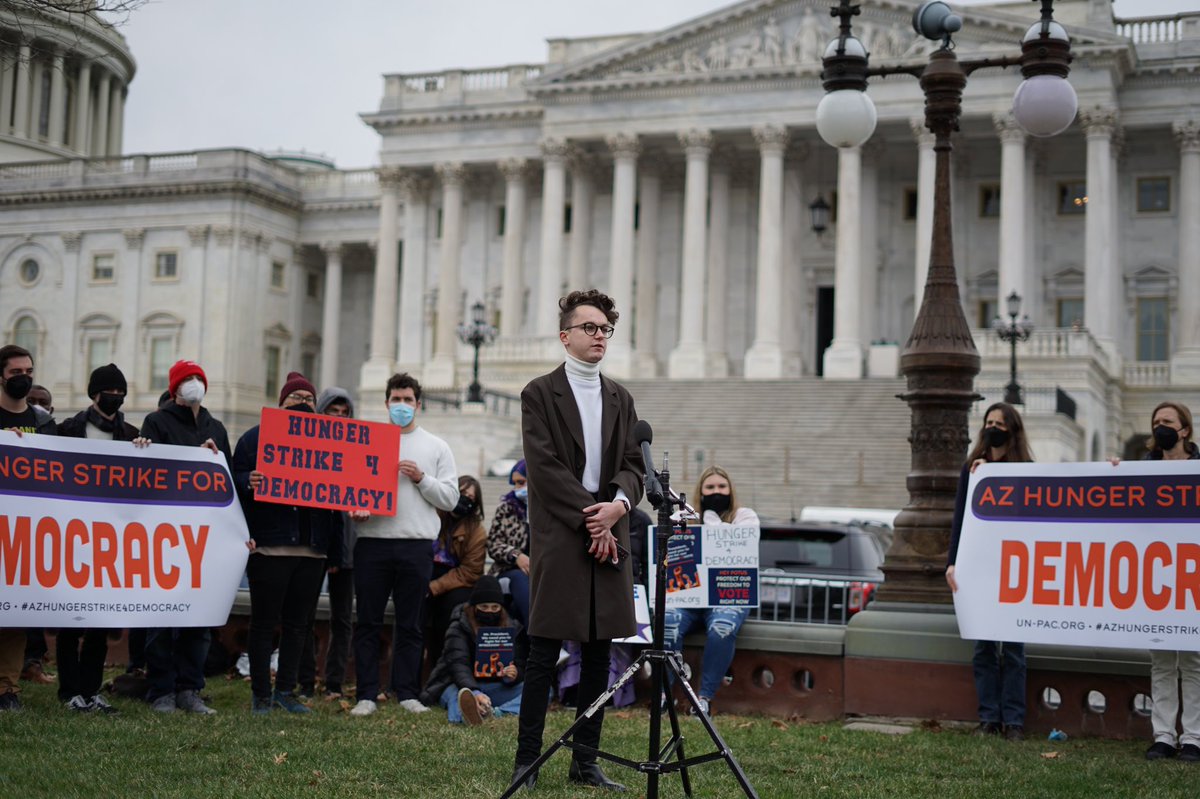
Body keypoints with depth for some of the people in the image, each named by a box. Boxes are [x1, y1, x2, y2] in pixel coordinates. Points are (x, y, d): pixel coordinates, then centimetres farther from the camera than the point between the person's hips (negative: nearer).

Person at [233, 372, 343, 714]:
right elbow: (235, 481, 0)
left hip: (312, 548, 4)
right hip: (268, 545, -4)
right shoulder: (256, 438, 5)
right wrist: (250, 482, -24)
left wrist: (334, 550, 8)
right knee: (264, 621, 0)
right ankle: (260, 694, 7)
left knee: (299, 622, 8)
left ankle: (286, 690, 17)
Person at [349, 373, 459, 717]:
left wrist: (421, 478, -8)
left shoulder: (437, 447, 11)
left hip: (417, 545, 0)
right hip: (372, 541, 0)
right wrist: (354, 508, -12)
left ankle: (407, 693, 13)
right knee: (368, 622, 2)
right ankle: (366, 695, 7)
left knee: (409, 624, 6)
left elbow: (450, 498, 6)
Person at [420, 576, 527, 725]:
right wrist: (475, 693, -41)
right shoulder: (458, 628, -4)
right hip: (463, 687, -3)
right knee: (455, 696, -39)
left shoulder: (512, 628, 8)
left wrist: (513, 676, -22)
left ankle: (496, 713, -51)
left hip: (497, 688, 4)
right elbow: (458, 665, -20)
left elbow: (520, 665, 6)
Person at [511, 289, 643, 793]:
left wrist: (618, 504, -11)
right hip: (559, 538, -5)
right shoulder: (540, 393, 1)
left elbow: (632, 464, 10)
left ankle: (585, 762, 13)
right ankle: (526, 761, 2)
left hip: (610, 537, 5)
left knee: (599, 655, 6)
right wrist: (592, 519, -13)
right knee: (543, 655, -4)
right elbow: (545, 466, -8)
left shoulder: (619, 398, 17)